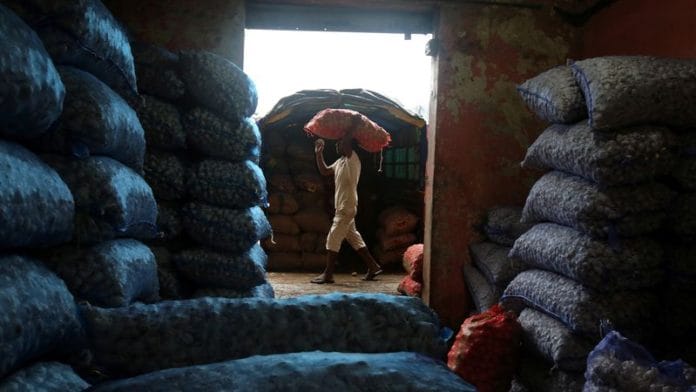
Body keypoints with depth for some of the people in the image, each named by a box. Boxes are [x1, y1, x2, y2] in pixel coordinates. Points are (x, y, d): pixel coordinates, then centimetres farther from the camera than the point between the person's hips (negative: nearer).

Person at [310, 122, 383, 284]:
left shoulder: (352, 158, -11)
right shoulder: (340, 161, 17)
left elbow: (345, 142, -27)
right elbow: (324, 171, 24)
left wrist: (354, 126, -13)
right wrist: (319, 153, 16)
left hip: (347, 207, -10)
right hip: (343, 207, 10)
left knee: (333, 239, -7)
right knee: (354, 238, 13)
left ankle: (328, 274, -1)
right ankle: (373, 267, 19)